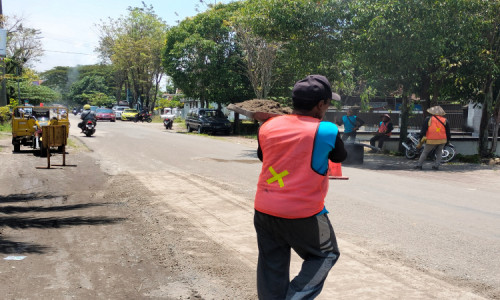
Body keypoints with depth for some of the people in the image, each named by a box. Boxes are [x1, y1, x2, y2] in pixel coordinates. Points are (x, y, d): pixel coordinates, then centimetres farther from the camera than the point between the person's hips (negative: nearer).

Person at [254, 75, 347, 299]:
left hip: (264, 211, 5)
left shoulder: (267, 127, 1)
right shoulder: (326, 131, -11)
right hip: (303, 214, -4)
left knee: (272, 268, 15)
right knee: (326, 255, 20)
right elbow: (339, 157, 7)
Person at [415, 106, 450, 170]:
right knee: (439, 152, 18)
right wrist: (447, 140, 19)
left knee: (425, 152, 11)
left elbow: (423, 130, -5)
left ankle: (419, 165, 10)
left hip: (431, 141, -2)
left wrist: (422, 137, 4)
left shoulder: (428, 119, -3)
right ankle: (436, 166, 9)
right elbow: (448, 132, 9)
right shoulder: (445, 120, 4)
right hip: (442, 140, 2)